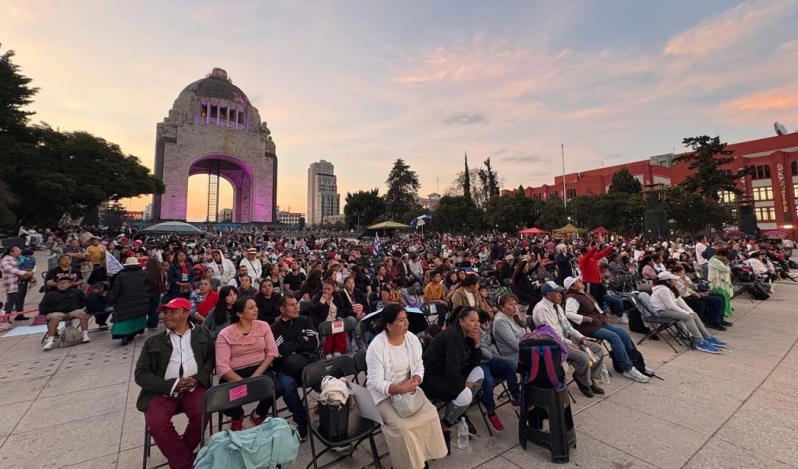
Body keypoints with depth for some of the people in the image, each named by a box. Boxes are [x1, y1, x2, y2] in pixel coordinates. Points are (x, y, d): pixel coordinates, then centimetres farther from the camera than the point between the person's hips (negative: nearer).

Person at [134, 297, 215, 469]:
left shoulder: (202, 333, 9)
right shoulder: (153, 342, 8)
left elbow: (211, 358, 9)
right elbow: (141, 374, 3)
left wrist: (199, 378, -11)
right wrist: (171, 385, -12)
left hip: (194, 387, 0)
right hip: (162, 391, 1)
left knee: (202, 413, -26)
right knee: (157, 423, -26)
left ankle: (178, 454, 2)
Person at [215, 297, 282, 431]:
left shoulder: (263, 326, 1)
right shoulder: (225, 334, -6)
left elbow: (272, 352, -3)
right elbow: (222, 366, -12)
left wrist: (256, 375, -15)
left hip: (260, 369, 1)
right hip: (234, 374, -1)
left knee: (277, 389, -26)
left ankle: (258, 415, 11)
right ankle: (237, 416, 14)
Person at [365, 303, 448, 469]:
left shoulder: (412, 338, -6)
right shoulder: (377, 346, -23)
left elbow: (419, 366, 2)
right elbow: (376, 382, -21)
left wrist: (415, 380, -19)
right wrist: (399, 389, -31)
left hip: (409, 389, 5)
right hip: (384, 394, -5)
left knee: (430, 414, -13)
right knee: (403, 426, -23)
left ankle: (422, 455, 12)